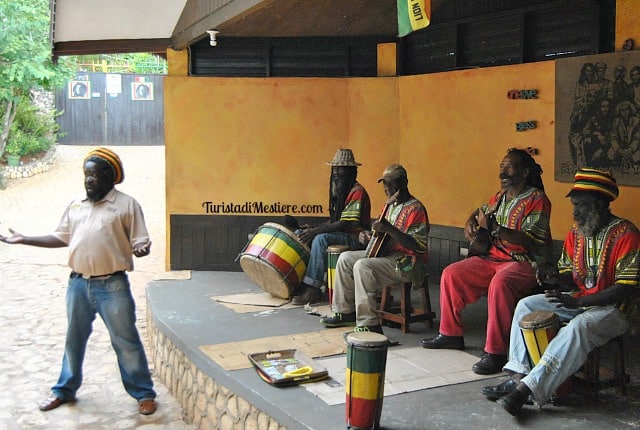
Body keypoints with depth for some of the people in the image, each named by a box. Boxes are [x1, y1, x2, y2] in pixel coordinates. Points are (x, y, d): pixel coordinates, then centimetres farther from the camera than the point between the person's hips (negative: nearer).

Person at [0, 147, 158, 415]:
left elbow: (140, 242, -7)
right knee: (74, 339, 18)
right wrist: (24, 240, 12)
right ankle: (65, 390, 34)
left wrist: (142, 249, -30)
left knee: (126, 341, 1)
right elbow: (61, 238, 17)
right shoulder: (75, 206, 10)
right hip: (78, 283, 5)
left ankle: (144, 394, 13)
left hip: (113, 285, -5)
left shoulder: (126, 205, -6)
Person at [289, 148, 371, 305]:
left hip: (356, 238, -10)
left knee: (321, 239, -33)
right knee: (299, 234, -1)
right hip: (338, 234, 10)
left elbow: (345, 224, -23)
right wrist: (313, 227, -1)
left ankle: (313, 289, -29)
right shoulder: (339, 191, 15)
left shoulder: (357, 191, -15)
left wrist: (316, 231, -26)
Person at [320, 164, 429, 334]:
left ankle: (369, 325, -25)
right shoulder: (389, 205, 15)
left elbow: (418, 246, -24)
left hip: (408, 262, -10)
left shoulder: (415, 208, -15)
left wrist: (388, 229, -32)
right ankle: (345, 312, 10)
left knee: (362, 266, -29)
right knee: (345, 258, 3)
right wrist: (369, 236, 4)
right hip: (386, 253, 10)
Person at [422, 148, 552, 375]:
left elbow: (531, 240, -23)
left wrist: (494, 228, -28)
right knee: (451, 274, 0)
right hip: (494, 257, 9)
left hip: (526, 263, -9)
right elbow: (480, 212, 34)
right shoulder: (501, 196, 15)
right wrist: (470, 224, 10)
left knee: (499, 284, -39)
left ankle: (495, 352, -33)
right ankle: (451, 334, 12)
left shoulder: (537, 200, -11)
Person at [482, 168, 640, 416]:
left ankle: (528, 388, -36)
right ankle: (519, 375, -14)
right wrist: (553, 279, -12)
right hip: (577, 301, 8)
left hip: (612, 309, -8)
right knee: (526, 305, -4)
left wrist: (577, 301, -26)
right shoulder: (576, 233, 6)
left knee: (578, 326, -36)